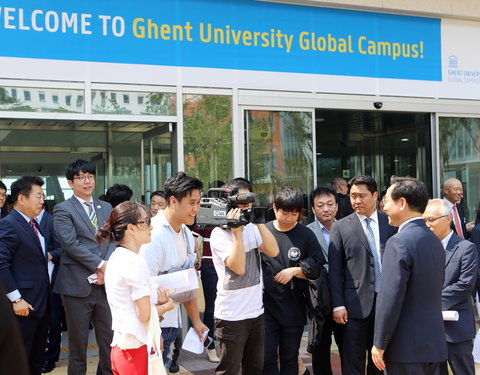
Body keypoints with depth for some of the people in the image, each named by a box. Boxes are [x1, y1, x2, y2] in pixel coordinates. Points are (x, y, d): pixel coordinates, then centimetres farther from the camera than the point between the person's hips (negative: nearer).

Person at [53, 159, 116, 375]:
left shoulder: (106, 208, 15)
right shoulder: (63, 210, -1)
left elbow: (113, 240, 7)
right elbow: (70, 243, -12)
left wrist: (106, 268, -10)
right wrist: (100, 264, -14)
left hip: (105, 282, 4)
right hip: (77, 284, -4)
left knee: (109, 339, 7)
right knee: (78, 341, 6)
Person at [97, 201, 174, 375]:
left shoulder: (116, 258, 10)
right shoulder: (136, 262, -18)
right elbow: (145, 314, -16)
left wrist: (156, 301, 2)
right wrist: (166, 306, 1)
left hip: (119, 347, 9)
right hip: (137, 350, -8)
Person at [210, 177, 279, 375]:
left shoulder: (252, 227, 7)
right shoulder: (219, 234, -12)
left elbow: (273, 251, -5)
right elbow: (239, 267, -23)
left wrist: (259, 222, -10)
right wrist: (236, 231, -24)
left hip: (256, 312, 7)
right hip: (231, 316, -7)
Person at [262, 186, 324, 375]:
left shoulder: (306, 235, -1)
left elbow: (317, 267, 0)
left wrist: (295, 270, -14)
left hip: (294, 308, 1)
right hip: (266, 305, 0)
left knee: (290, 359, 14)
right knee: (267, 359, -2)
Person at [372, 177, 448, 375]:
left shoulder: (400, 242, -17)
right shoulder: (435, 240, 11)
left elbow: (390, 298, -20)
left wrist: (379, 344, -12)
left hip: (406, 348, -8)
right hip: (435, 344, 8)